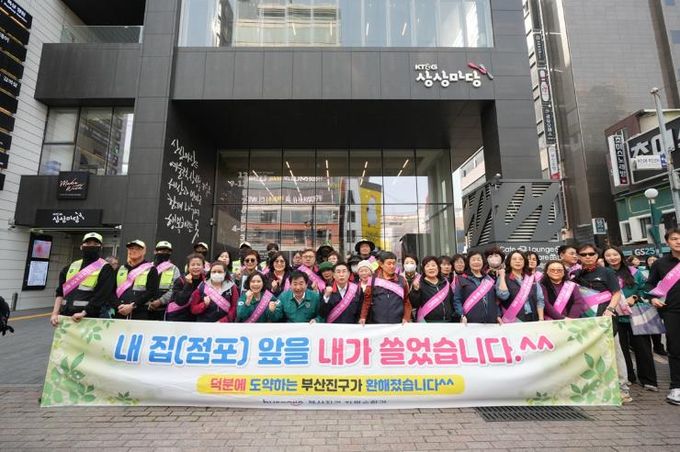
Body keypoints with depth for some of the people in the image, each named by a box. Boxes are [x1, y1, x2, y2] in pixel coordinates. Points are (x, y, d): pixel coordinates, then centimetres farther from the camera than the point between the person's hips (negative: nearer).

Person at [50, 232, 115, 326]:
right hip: (65, 316, 6)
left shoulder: (105, 269, -5)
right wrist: (55, 313, 4)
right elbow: (60, 292, 13)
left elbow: (101, 296, -15)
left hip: (88, 319, -6)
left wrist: (83, 313, -19)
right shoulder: (72, 266, 14)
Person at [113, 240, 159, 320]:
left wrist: (132, 306, -12)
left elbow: (151, 292, -4)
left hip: (140, 314, -4)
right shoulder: (120, 269, 18)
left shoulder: (151, 270, 5)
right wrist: (118, 306, -5)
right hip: (120, 313, 4)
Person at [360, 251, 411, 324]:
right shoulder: (373, 280, 1)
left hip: (398, 324, 1)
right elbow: (367, 300, 2)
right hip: (377, 323, -1)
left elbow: (407, 301, 6)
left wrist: (406, 318, -5)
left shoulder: (401, 280, 4)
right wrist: (363, 317, -6)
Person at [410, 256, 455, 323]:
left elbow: (452, 302, 17)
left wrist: (454, 319, 12)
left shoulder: (445, 283, 10)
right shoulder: (420, 284, -5)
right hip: (427, 323, -4)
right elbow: (414, 304, -12)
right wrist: (415, 290, -26)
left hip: (446, 322, 5)